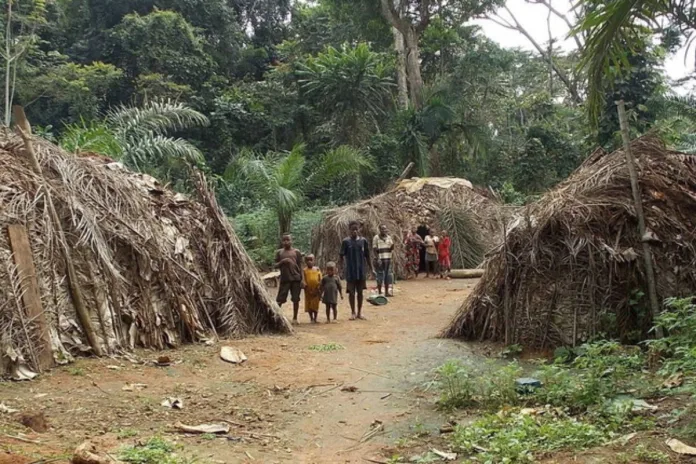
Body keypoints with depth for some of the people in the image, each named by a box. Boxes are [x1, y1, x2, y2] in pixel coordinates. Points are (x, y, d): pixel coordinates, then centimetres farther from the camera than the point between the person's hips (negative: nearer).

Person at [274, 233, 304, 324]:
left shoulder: (296, 252, 4)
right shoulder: (279, 252, 7)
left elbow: (300, 266, 4)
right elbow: (276, 266, 6)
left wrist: (303, 279, -2)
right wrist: (282, 261, -14)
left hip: (296, 279, 0)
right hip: (284, 279, 0)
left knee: (296, 299, 3)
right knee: (280, 299, 0)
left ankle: (295, 318, 13)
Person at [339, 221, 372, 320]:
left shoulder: (363, 241, 2)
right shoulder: (346, 241, -4)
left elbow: (367, 256, 7)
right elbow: (342, 256, -2)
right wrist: (342, 269, -11)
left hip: (361, 271, 2)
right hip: (350, 271, -2)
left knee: (360, 292, 8)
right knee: (351, 292, 4)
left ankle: (359, 312, 17)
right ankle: (353, 312, 15)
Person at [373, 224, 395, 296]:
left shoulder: (389, 237, 10)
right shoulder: (376, 238, -6)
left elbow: (391, 249, 12)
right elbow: (374, 249, -8)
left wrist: (392, 244, -11)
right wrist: (377, 259, -16)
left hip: (388, 259, 5)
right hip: (380, 259, -5)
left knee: (388, 276, 8)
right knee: (380, 276, 0)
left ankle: (387, 292, 16)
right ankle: (379, 293, 6)